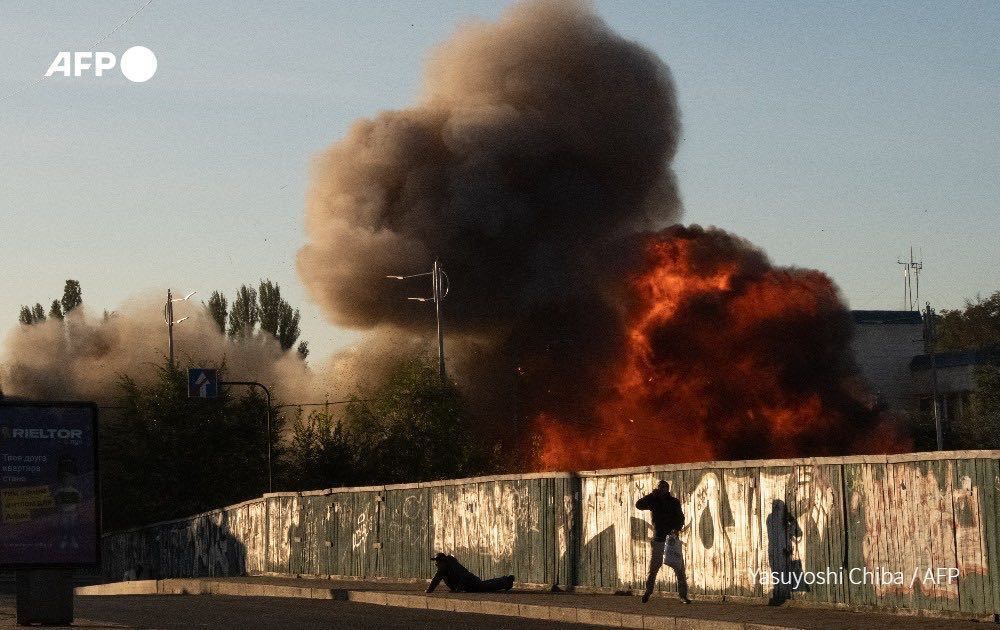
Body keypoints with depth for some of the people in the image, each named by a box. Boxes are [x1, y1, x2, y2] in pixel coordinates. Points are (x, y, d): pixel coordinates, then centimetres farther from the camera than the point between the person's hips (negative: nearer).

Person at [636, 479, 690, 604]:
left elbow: (680, 518, 0)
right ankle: (648, 591, 15)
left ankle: (683, 594, 0)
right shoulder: (654, 501, 7)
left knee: (679, 568, -4)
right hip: (658, 539, 0)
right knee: (653, 568, 1)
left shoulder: (674, 502, 6)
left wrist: (676, 529, -19)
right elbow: (639, 505, -5)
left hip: (672, 538, 0)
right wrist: (653, 494, -9)